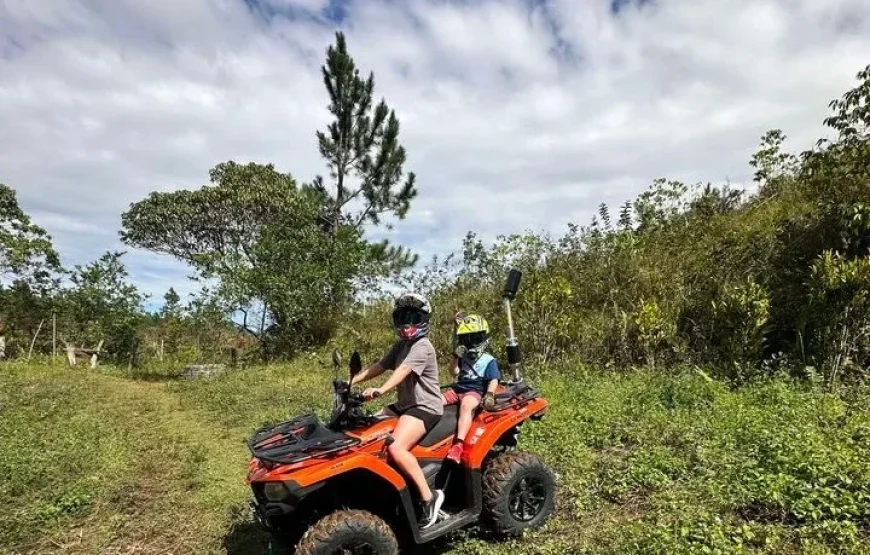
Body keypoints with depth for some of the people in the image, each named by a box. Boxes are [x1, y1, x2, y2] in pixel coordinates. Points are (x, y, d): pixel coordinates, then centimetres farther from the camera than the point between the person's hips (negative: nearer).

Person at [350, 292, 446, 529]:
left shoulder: (423, 347, -14)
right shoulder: (400, 345, 16)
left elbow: (403, 370, -31)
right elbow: (379, 366, 13)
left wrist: (380, 390, -46)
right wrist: (351, 381, 3)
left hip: (425, 407, -10)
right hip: (403, 405, 10)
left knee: (395, 448, -29)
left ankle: (429, 497, -19)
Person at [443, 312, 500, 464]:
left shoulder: (489, 361, 3)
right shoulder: (464, 358, 17)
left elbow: (494, 380, -7)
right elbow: (454, 373, 9)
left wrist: (490, 394, -26)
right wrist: (456, 357, -5)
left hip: (475, 391, -7)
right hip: (458, 389, 7)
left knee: (466, 405, -39)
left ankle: (458, 445, -52)